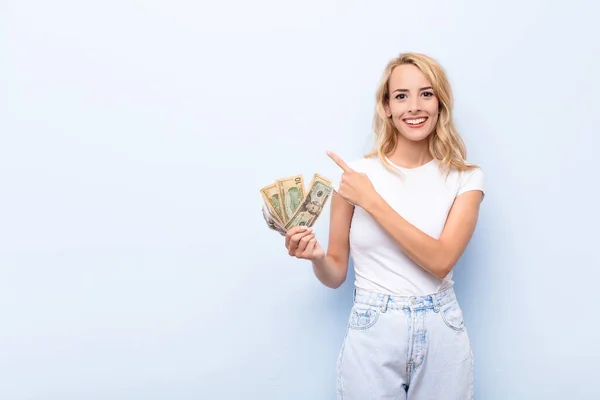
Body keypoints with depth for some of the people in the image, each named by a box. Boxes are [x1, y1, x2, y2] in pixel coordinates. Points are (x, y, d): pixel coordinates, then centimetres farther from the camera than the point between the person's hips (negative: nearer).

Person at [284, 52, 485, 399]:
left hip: (442, 336, 1)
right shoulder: (355, 175, -3)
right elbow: (336, 273, 4)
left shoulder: (465, 178, -2)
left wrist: (372, 201, -18)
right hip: (372, 334, 0)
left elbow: (440, 261, -16)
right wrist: (316, 257, -18)